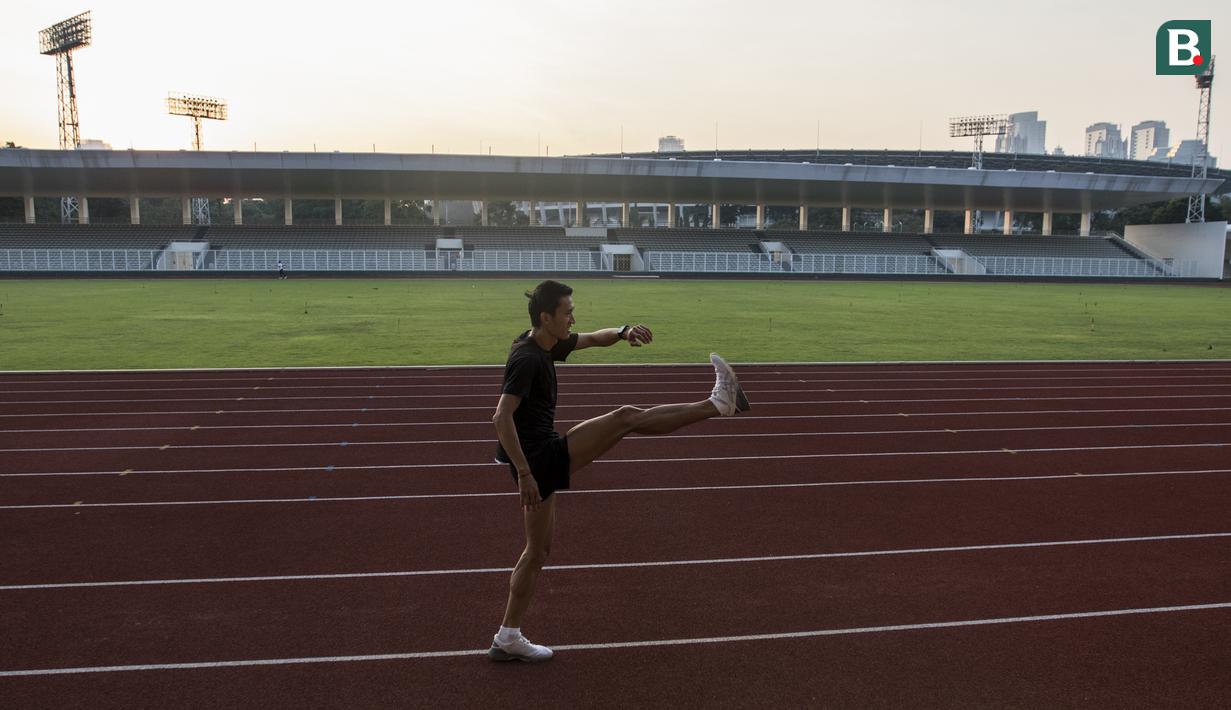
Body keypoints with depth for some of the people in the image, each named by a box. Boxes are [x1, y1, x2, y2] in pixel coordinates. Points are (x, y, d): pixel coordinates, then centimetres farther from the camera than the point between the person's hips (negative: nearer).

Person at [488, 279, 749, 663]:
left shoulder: (545, 344, 9)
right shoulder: (527, 359, -18)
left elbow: (594, 338, 19)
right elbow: (502, 418, -25)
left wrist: (624, 332, -2)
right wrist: (524, 473, -28)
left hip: (541, 458, 10)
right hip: (539, 457, -10)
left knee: (538, 549, 17)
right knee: (625, 418, -10)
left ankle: (508, 638, 25)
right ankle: (717, 404, -1)